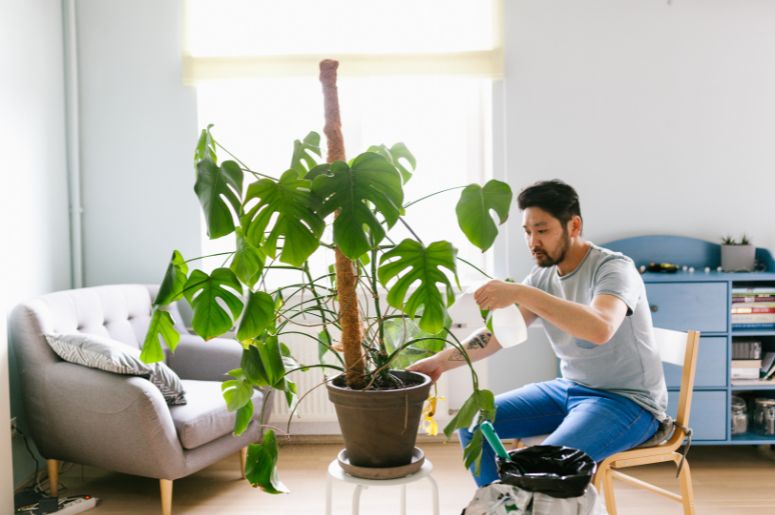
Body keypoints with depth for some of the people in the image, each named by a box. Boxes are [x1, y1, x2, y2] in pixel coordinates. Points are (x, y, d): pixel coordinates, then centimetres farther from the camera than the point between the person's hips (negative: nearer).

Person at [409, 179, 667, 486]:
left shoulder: (613, 267, -18)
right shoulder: (542, 276, 3)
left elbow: (600, 328, -39)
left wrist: (521, 293, -41)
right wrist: (441, 361, -11)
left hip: (628, 401, -7)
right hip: (569, 389, 7)